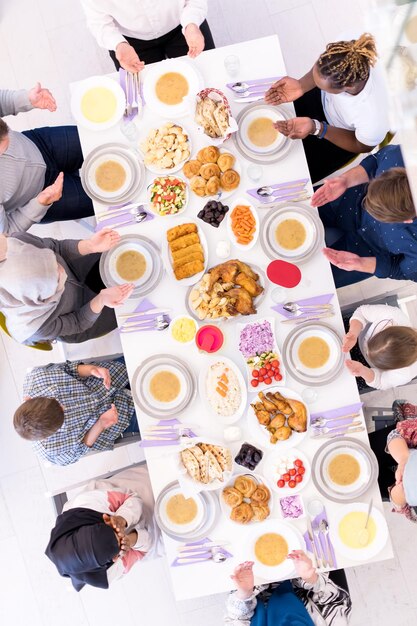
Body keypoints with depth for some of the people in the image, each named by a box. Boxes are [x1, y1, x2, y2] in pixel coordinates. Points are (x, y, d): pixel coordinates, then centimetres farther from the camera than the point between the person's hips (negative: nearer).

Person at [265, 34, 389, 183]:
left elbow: (362, 146, -21)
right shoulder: (348, 48, -36)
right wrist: (301, 86, -30)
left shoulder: (373, 118, -46)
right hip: (323, 100, 4)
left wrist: (315, 128, -34)